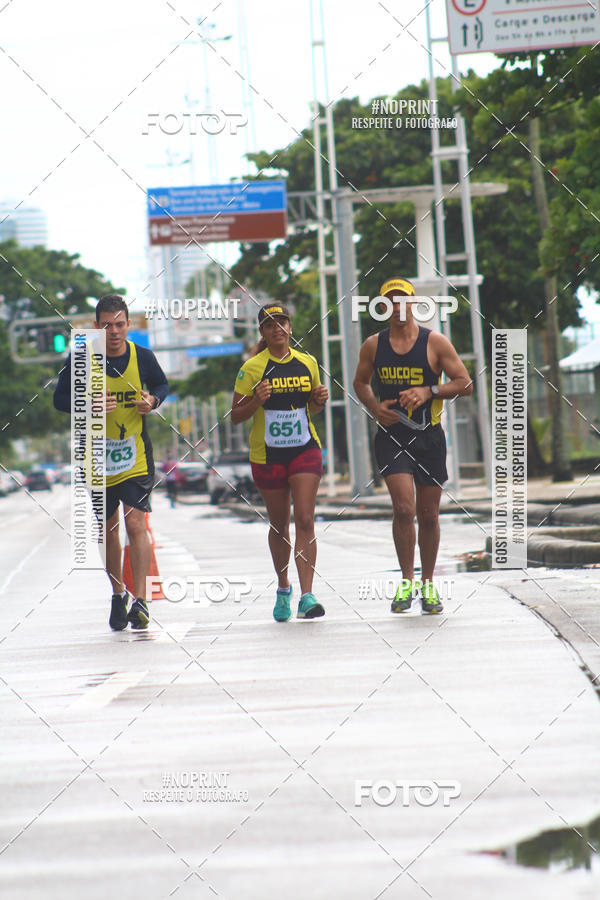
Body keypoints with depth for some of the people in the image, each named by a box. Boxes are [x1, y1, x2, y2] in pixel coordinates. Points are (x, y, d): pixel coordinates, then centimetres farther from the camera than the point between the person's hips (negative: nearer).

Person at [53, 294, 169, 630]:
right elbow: (61, 397, -2)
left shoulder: (143, 356, -6)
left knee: (135, 522, -15)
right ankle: (118, 595, 32)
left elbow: (162, 384, 13)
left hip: (135, 454, -1)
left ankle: (140, 601, -15)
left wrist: (152, 401, -10)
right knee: (109, 528, 13)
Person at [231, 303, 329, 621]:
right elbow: (236, 415, -2)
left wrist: (320, 400, -2)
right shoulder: (252, 368, -3)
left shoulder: (307, 363, 6)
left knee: (305, 520, -12)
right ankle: (283, 588, 31)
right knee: (279, 524, 10)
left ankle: (306, 596, -17)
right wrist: (256, 401, -20)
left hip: (305, 450, 1)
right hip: (267, 454, -1)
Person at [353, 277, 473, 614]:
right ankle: (407, 582, -4)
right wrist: (374, 406, -1)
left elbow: (465, 384, -1)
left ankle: (428, 584, 22)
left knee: (429, 516, 7)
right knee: (404, 509, -16)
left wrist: (428, 391, -15)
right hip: (391, 436, 0)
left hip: (429, 437, 0)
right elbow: (361, 382, 19)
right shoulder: (374, 345, 4)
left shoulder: (435, 342, -2)